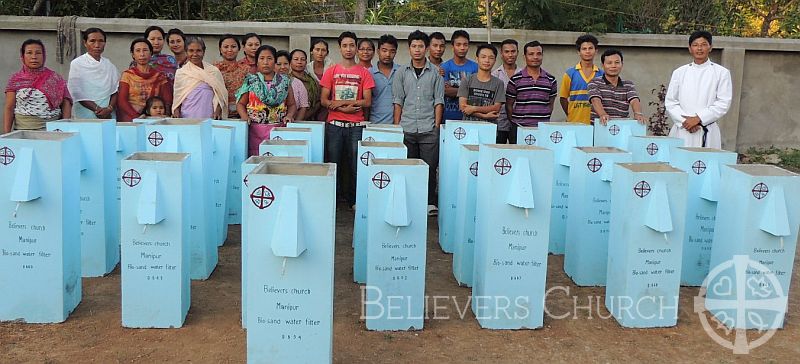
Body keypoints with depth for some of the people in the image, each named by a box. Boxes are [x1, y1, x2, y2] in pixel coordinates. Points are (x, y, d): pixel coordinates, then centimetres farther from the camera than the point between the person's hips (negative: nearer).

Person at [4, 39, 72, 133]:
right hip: (23, 129, 0)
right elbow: (9, 109, 4)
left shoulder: (55, 78, 7)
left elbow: (65, 104, 4)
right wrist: (7, 134, -4)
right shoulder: (15, 79, 7)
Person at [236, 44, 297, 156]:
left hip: (278, 129, 1)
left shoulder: (284, 81, 12)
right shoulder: (251, 81, 10)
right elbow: (241, 104, 9)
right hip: (255, 129, 0)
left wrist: (289, 115, -7)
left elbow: (291, 104, 13)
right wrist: (245, 117, -9)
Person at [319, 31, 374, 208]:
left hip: (356, 125, 0)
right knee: (332, 163, 1)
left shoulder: (364, 73, 8)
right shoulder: (331, 71, 9)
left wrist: (342, 102, -9)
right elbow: (324, 100, 3)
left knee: (356, 165, -3)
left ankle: (353, 200, 8)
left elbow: (367, 102, 0)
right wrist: (345, 108, -11)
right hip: (334, 124, 1)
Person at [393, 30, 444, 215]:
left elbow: (438, 101, 6)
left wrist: (437, 126, -1)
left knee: (430, 166, -2)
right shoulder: (401, 72, 9)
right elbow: (398, 101, 9)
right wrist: (396, 126, 3)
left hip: (429, 128, -1)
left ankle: (430, 203, 7)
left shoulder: (435, 72, 6)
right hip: (406, 128, 1)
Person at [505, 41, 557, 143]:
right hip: (519, 129, -2)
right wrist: (515, 122, 3)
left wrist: (544, 122, 7)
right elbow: (509, 105, 6)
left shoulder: (550, 80, 8)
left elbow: (550, 104, 15)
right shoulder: (515, 79, 1)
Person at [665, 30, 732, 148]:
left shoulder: (721, 73, 5)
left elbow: (723, 104, -2)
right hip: (681, 132, 2)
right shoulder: (679, 72, 11)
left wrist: (698, 119, -11)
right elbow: (670, 102, 6)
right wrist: (685, 121, -8)